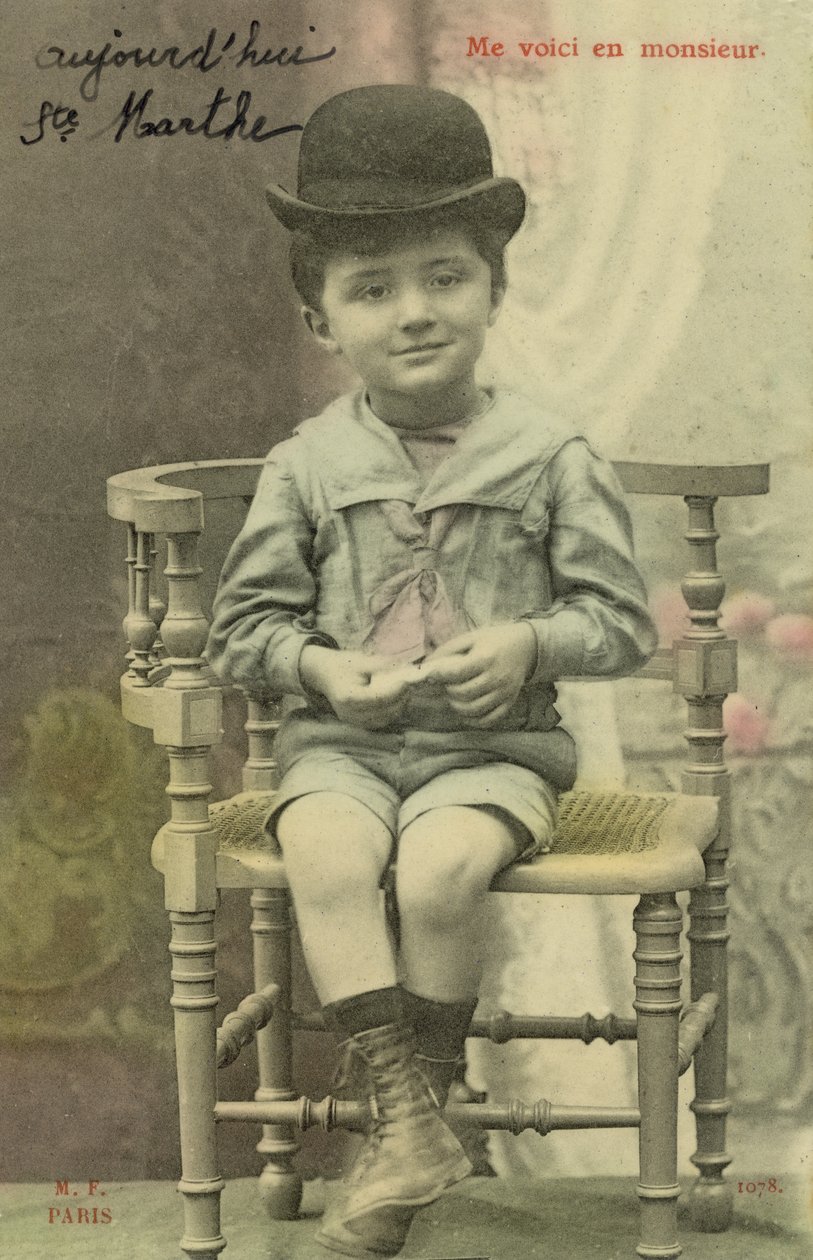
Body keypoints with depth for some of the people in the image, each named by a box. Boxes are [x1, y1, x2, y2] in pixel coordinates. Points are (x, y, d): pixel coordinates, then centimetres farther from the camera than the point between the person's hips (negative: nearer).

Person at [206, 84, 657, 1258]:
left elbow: (622, 616, 2)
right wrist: (319, 667, -12)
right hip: (342, 742, 2)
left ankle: (421, 1097, -6)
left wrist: (528, 644, -16)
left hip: (495, 743, -1)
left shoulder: (549, 457, 0)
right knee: (326, 858, -29)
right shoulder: (307, 466, 3)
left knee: (442, 868, -30)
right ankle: (407, 1121, -23)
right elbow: (245, 623, 7)